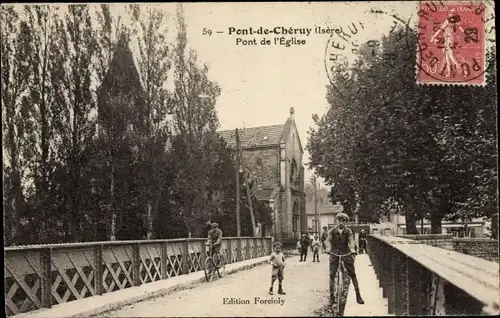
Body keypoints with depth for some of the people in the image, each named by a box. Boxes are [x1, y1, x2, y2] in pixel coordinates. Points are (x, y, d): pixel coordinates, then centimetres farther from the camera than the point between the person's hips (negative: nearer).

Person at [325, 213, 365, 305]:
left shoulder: (348, 231, -3)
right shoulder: (332, 231, -2)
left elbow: (351, 240, -17)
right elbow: (328, 240, -15)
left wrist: (352, 249, -37)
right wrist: (328, 248, -36)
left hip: (346, 253, 0)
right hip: (334, 253, 0)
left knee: (352, 274, -2)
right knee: (332, 275, -2)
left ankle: (358, 296, 5)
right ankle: (332, 296, 6)